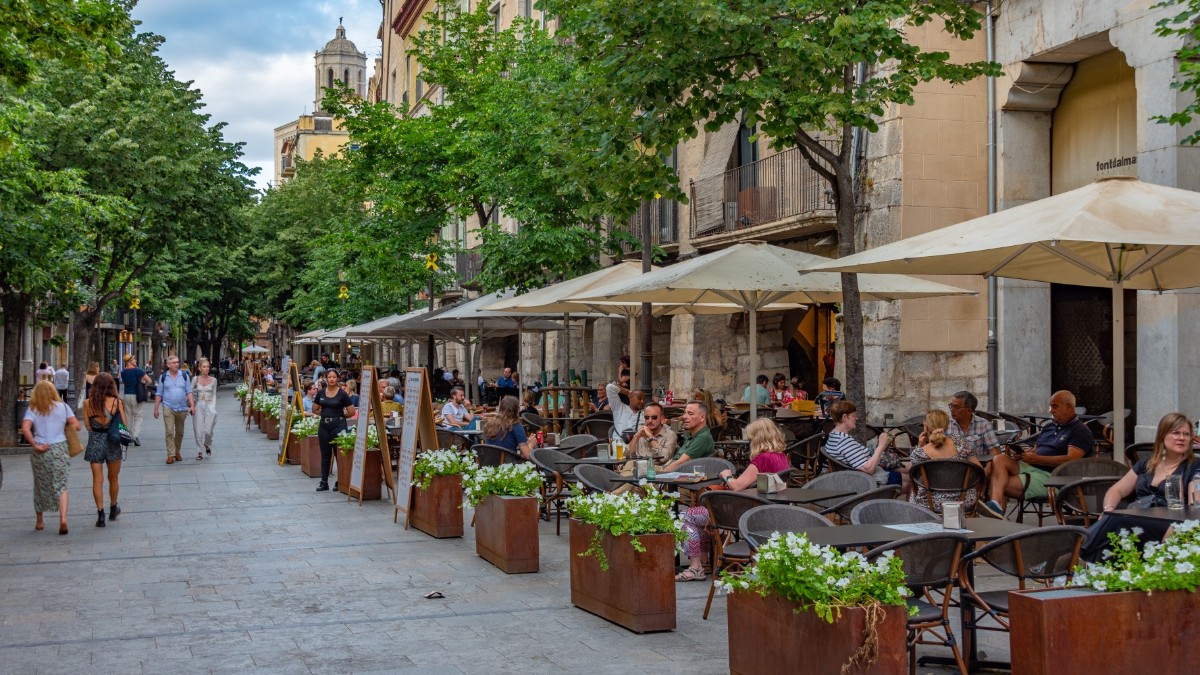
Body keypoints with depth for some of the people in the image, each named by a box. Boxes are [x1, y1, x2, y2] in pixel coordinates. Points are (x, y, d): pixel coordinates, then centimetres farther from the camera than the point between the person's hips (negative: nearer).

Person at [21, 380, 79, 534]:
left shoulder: (32, 410, -1)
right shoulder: (62, 407, 2)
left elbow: (25, 428, -16)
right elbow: (76, 425, -3)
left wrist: (35, 445, -10)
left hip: (41, 451, 0)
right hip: (59, 448, 0)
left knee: (40, 486, 16)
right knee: (61, 486, 2)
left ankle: (39, 521, 26)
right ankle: (63, 518, -17)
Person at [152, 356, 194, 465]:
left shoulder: (185, 376, 6)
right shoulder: (163, 377, 4)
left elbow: (189, 392, 4)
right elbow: (159, 394, 7)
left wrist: (192, 405, -7)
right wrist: (156, 408, 3)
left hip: (182, 408, 2)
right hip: (168, 408, -2)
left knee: (180, 433, 10)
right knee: (169, 432, -10)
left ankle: (177, 452, 23)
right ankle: (171, 455, -10)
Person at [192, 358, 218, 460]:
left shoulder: (213, 380, 5)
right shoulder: (196, 379, 3)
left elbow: (214, 395, 9)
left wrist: (213, 407, -2)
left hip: (209, 405, 0)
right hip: (198, 406, 0)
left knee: (208, 431, -6)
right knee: (198, 431, -2)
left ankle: (207, 445, 27)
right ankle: (199, 452, 8)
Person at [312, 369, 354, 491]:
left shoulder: (342, 394, -6)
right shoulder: (321, 393, 6)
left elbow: (352, 412, -6)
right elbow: (315, 409, 17)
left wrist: (340, 415, 4)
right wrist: (325, 414, 7)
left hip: (338, 425, -4)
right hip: (324, 426, 4)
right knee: (325, 454, 9)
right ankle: (324, 482, 14)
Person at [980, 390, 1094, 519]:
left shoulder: (1081, 431, -1)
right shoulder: (1049, 426, 25)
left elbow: (1071, 460, -15)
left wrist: (1037, 459, -16)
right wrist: (1021, 453, 1)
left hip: (1050, 475, -8)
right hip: (1028, 467, 8)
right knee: (999, 459, -23)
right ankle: (996, 503, -39)